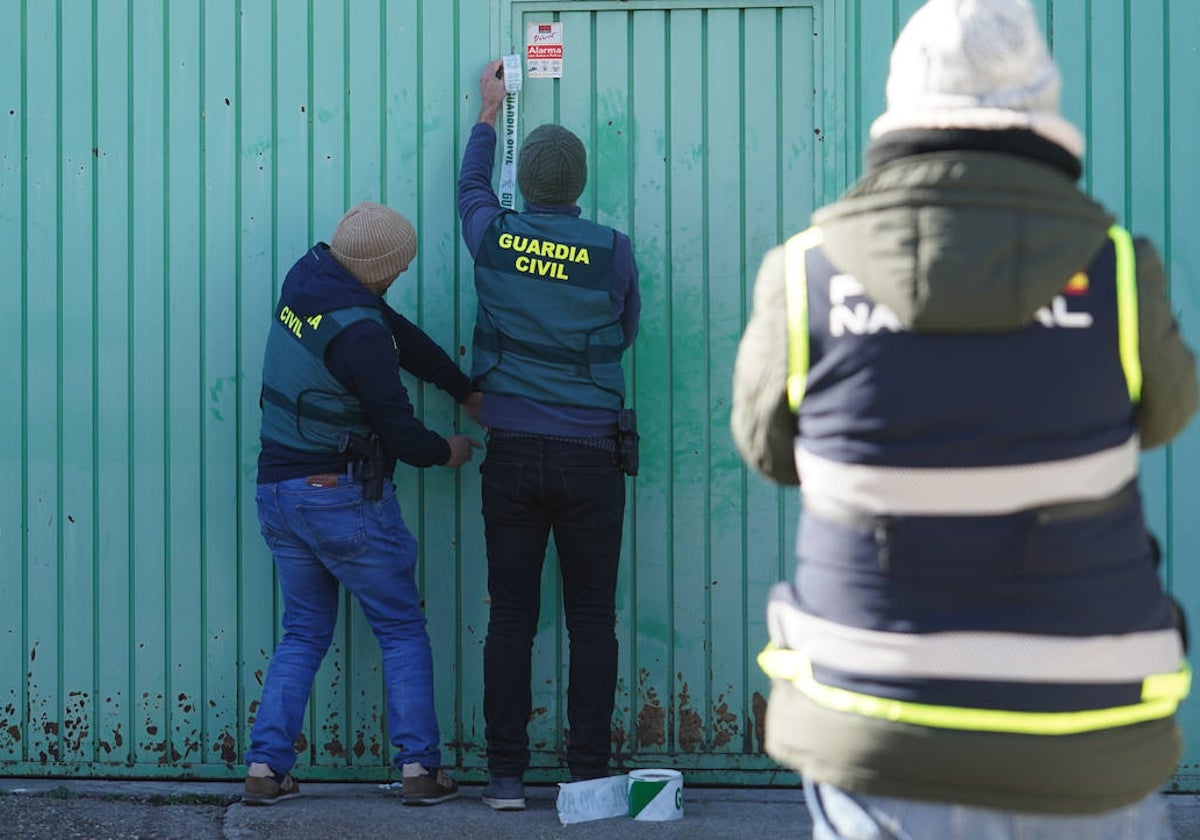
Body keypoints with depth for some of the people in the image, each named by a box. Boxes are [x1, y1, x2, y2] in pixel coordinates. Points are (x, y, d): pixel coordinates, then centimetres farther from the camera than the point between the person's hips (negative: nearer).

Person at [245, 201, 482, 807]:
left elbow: (403, 335, 11)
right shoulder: (359, 335, -22)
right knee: (402, 631, 6)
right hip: (344, 496, -7)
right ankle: (419, 768, 2)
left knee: (304, 634, 16)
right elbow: (399, 431, -15)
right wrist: (447, 452, 7)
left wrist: (467, 392, 17)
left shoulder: (305, 280, 2)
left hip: (277, 491, 8)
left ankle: (265, 767, 7)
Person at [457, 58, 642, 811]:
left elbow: (472, 185, 22)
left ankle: (507, 776, 6)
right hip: (590, 457, -2)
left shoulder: (495, 239, -1)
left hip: (513, 455, 2)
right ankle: (589, 775, 4)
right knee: (592, 619, 4)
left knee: (511, 616, 6)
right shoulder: (611, 251, -7)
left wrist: (489, 112, 35)